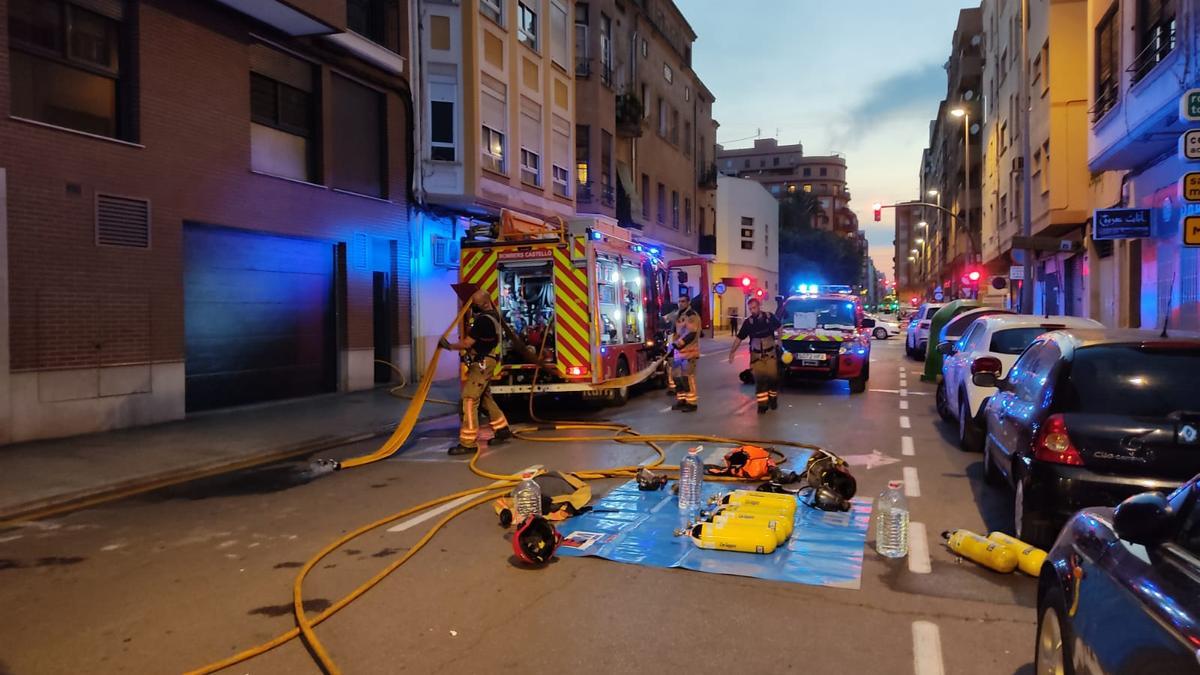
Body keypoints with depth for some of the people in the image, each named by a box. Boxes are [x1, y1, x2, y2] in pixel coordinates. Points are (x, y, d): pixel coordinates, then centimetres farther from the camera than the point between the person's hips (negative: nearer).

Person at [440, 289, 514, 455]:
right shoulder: (492, 314, 8)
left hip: (482, 363, -10)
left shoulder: (483, 320, -22)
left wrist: (449, 346, -5)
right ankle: (502, 429, 28)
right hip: (484, 362, 10)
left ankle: (468, 443, -11)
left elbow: (467, 343, -20)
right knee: (485, 398, 19)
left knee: (470, 399, -11)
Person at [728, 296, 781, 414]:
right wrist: (732, 351, -7)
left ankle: (773, 399, 24)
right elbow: (739, 338, -1)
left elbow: (779, 328, 13)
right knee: (759, 379, -5)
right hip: (756, 355, 0)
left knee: (773, 377, 1)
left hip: (770, 353, 0)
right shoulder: (748, 322, -4)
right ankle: (762, 404, -2)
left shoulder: (770, 317, -5)